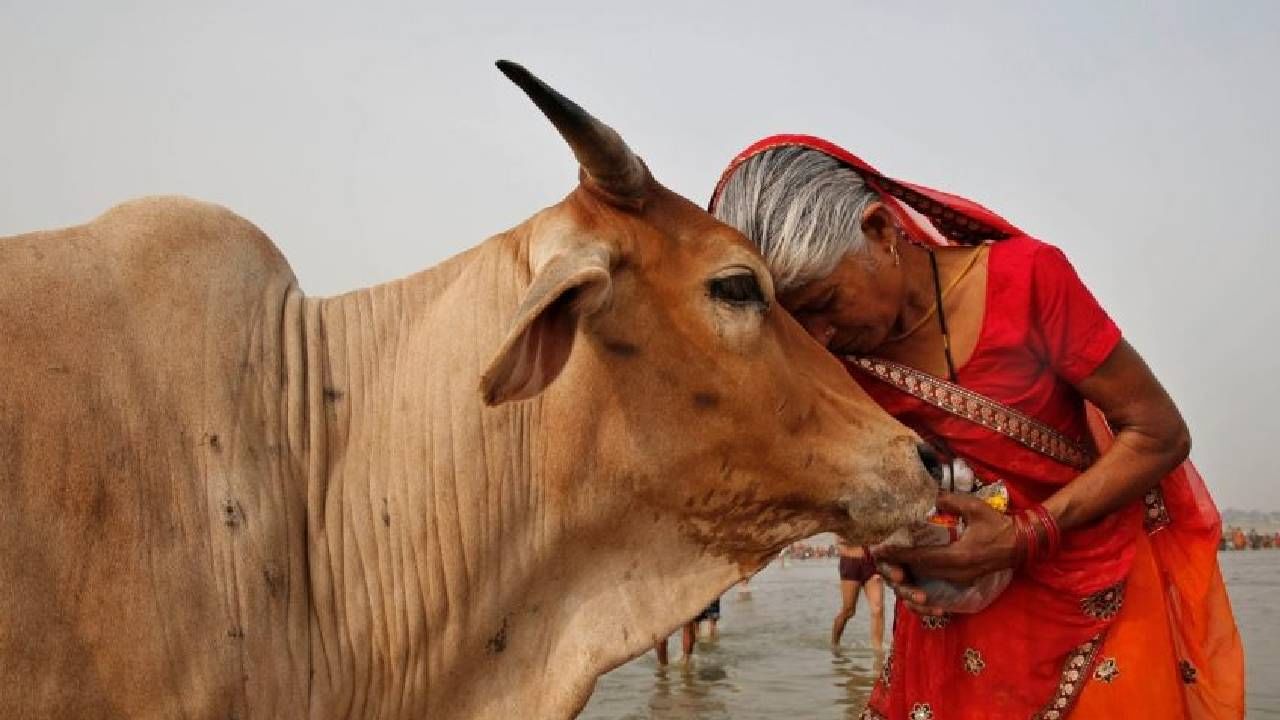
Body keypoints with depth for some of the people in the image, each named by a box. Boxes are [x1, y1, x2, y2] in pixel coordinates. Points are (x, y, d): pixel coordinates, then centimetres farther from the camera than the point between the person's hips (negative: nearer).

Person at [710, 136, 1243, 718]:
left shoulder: (1025, 278, -21)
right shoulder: (832, 360, -10)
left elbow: (1160, 434, -16)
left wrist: (1029, 537, -25)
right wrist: (893, 543, -18)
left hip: (1108, 586, -2)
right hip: (965, 593, 3)